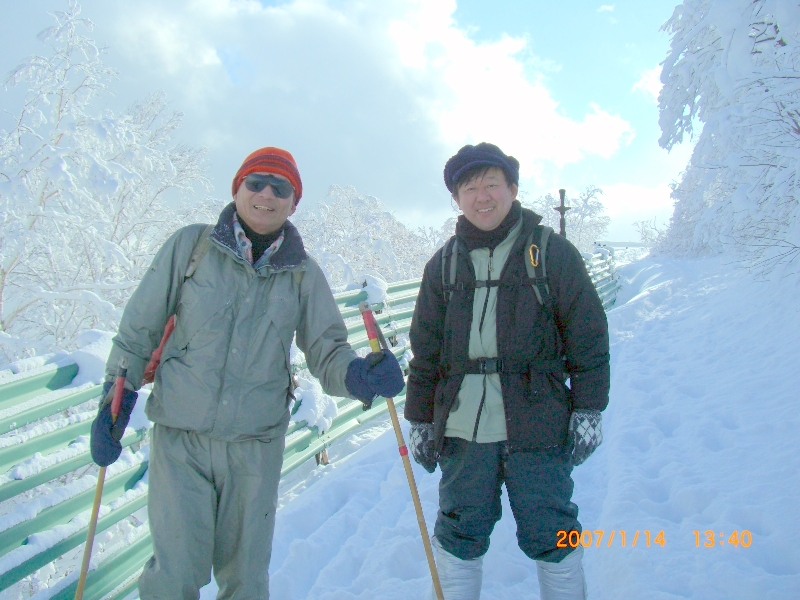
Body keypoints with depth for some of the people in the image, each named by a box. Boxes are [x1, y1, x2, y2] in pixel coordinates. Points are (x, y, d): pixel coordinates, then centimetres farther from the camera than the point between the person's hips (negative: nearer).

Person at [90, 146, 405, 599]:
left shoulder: (303, 272, 1)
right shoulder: (191, 245, -2)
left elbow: (326, 349, 1)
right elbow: (139, 329, 4)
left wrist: (356, 374, -19)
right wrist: (117, 398, 0)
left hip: (257, 445, 2)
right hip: (180, 437, -1)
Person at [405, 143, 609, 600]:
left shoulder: (552, 253, 0)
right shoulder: (444, 265, 8)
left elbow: (588, 338, 2)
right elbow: (425, 351, 11)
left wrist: (588, 409, -1)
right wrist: (420, 420, 10)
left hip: (537, 426, -2)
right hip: (462, 429, 3)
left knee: (551, 537, 8)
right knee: (459, 535, 12)